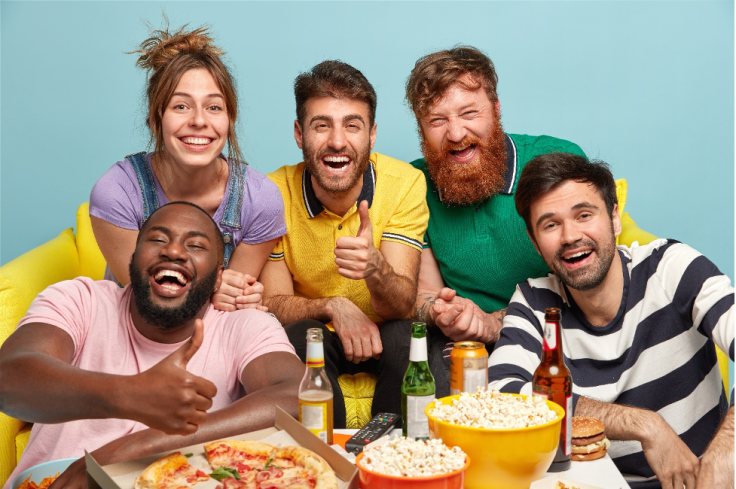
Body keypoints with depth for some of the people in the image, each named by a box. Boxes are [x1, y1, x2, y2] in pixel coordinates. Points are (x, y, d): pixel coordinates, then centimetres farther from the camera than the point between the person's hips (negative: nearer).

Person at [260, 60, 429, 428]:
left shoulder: (405, 184, -16)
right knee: (300, 338, -31)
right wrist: (332, 306, -32)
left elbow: (402, 307, -22)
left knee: (406, 337, -31)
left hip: (382, 335, 0)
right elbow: (273, 303, -12)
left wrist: (375, 268, -45)